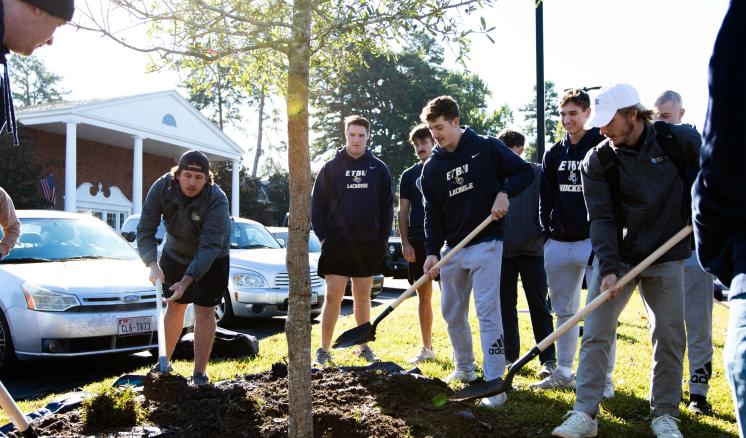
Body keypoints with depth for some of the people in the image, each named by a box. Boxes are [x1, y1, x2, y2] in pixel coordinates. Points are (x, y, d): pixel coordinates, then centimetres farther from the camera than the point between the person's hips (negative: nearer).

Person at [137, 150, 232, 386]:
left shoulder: (217, 200, -34)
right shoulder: (161, 188, -25)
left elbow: (209, 246, -38)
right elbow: (145, 229, -24)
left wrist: (187, 280, -47)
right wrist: (153, 264, -39)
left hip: (211, 260, -3)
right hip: (175, 253, 3)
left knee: (204, 311, -6)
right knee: (174, 307, 11)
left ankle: (200, 372, 2)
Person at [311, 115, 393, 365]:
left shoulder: (379, 169, 5)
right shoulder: (331, 168, 1)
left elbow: (387, 207, 8)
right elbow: (317, 204, 2)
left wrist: (382, 239, 1)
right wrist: (324, 238, -6)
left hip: (368, 245, 2)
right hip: (337, 244, -2)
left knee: (363, 297, 11)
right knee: (333, 297, -3)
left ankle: (364, 346, 21)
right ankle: (324, 350, 5)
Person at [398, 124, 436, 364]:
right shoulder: (409, 175, 10)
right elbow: (403, 211, 9)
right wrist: (405, 243, -1)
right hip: (418, 244, 3)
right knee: (423, 297, 8)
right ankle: (427, 349, 17)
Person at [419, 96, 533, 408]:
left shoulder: (487, 148, -4)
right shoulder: (432, 167, 6)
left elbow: (525, 171, 0)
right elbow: (433, 214, 5)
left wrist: (505, 193, -17)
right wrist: (432, 251, -6)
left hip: (486, 244, -5)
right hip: (452, 248, 5)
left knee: (488, 312, -11)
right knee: (452, 313, 12)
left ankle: (495, 385, -9)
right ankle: (464, 369, 32)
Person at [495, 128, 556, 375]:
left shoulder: (537, 173, -2)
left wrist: (544, 234, -11)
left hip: (531, 249, -4)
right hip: (502, 250, 4)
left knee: (539, 306, 1)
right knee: (506, 305, 10)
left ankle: (548, 359, 5)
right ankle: (510, 354, 20)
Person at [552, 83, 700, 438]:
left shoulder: (680, 140, -7)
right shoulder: (597, 162, -7)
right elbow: (601, 219, -10)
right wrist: (609, 267, -19)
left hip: (667, 258, 0)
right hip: (618, 257, 0)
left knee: (670, 337, 4)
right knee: (595, 333, -6)